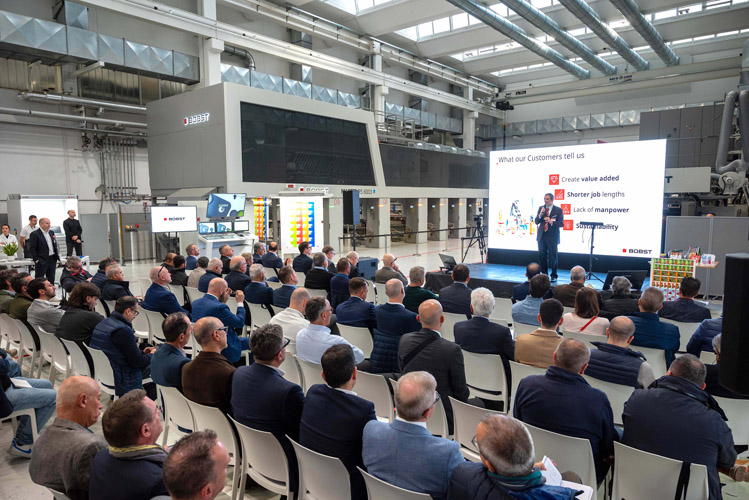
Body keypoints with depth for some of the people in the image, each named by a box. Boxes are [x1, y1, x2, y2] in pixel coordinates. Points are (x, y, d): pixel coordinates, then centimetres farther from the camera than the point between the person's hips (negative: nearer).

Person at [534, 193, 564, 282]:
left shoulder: (558, 210, -3)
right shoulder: (541, 208, 9)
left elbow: (561, 224, -8)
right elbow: (536, 222, 5)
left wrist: (551, 222, -24)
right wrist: (540, 214, -12)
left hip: (552, 237, -4)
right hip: (542, 236, 4)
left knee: (553, 257, 1)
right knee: (541, 256, 7)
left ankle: (554, 275, 13)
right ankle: (544, 274, 21)